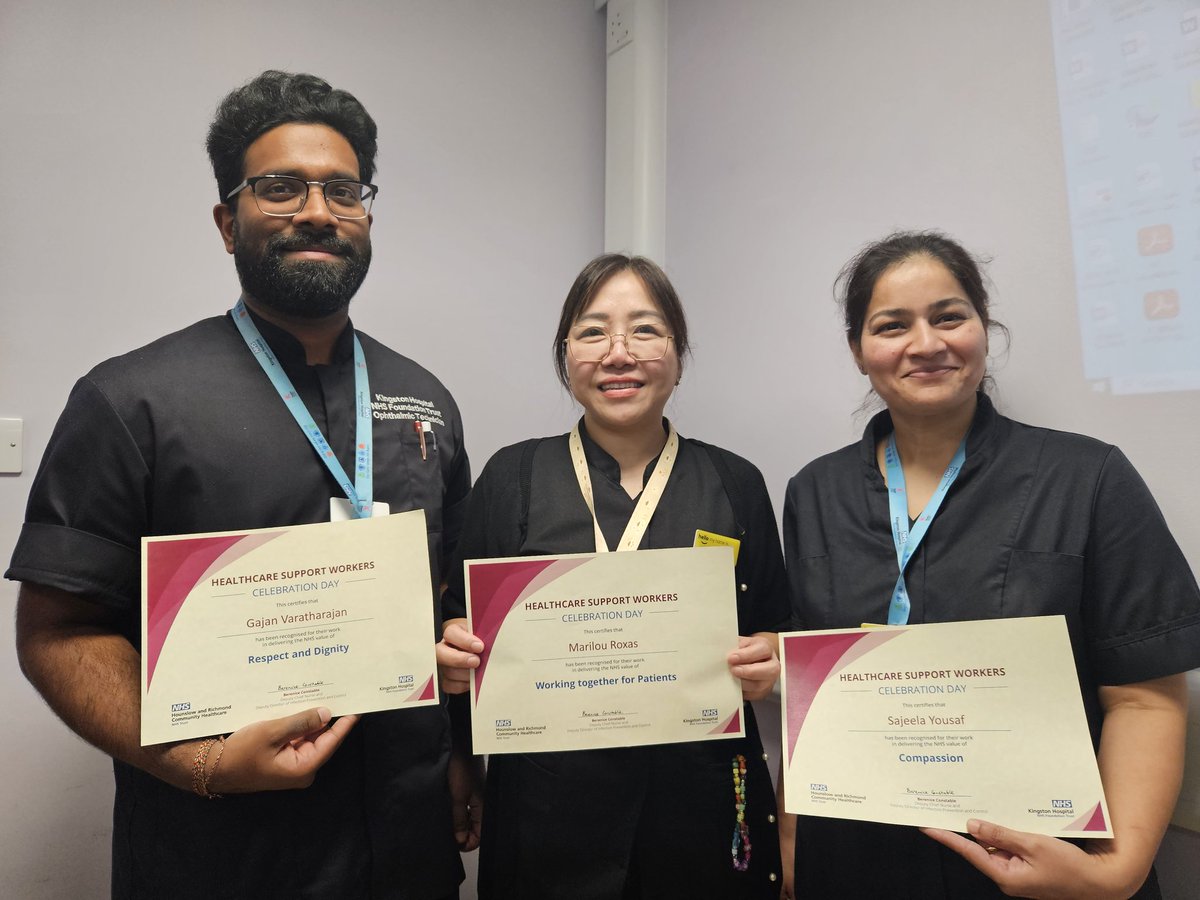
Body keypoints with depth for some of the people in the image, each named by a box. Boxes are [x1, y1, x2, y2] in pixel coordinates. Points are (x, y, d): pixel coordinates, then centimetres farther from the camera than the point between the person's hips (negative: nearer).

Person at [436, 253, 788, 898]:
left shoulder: (735, 483, 0)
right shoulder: (513, 476, -3)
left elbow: (776, 632, 7)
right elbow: (461, 624, 3)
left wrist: (765, 663, -14)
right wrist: (459, 656, -18)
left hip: (703, 797, 2)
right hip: (549, 802, -1)